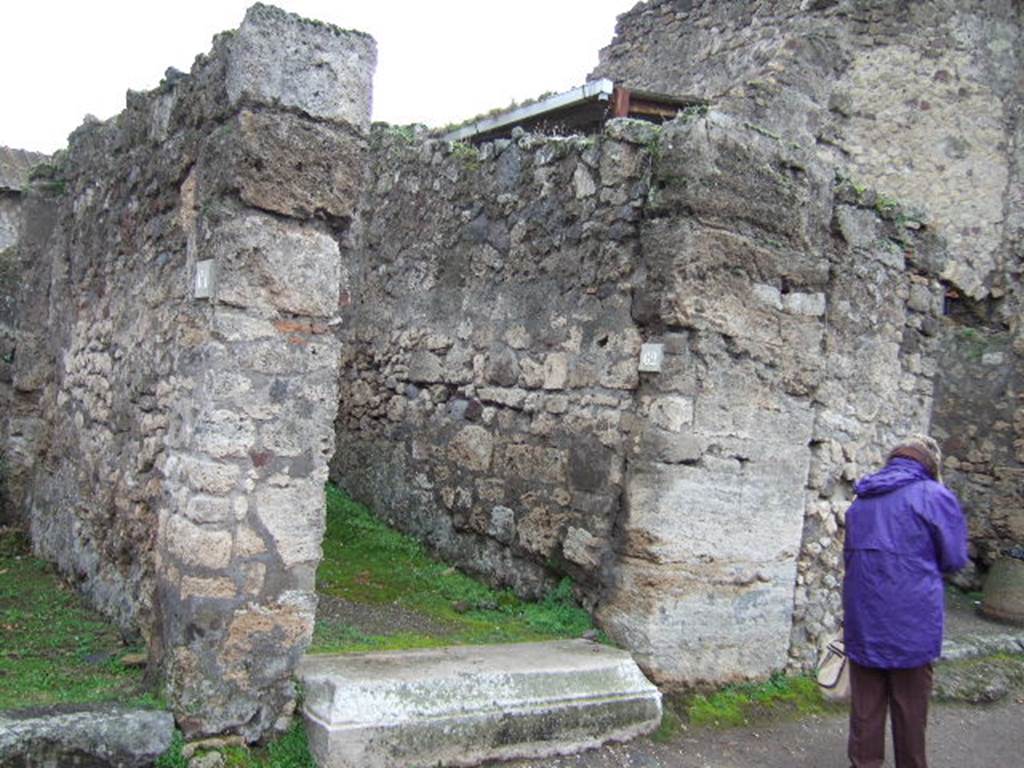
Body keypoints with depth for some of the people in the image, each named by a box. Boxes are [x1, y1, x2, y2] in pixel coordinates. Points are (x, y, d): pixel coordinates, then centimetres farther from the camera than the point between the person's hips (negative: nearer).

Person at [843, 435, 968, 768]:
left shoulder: (861, 500, 8)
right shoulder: (935, 496, -10)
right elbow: (954, 558, -4)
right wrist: (924, 562, 13)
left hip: (863, 623, 4)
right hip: (912, 624, -4)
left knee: (866, 706, 12)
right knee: (910, 706, 10)